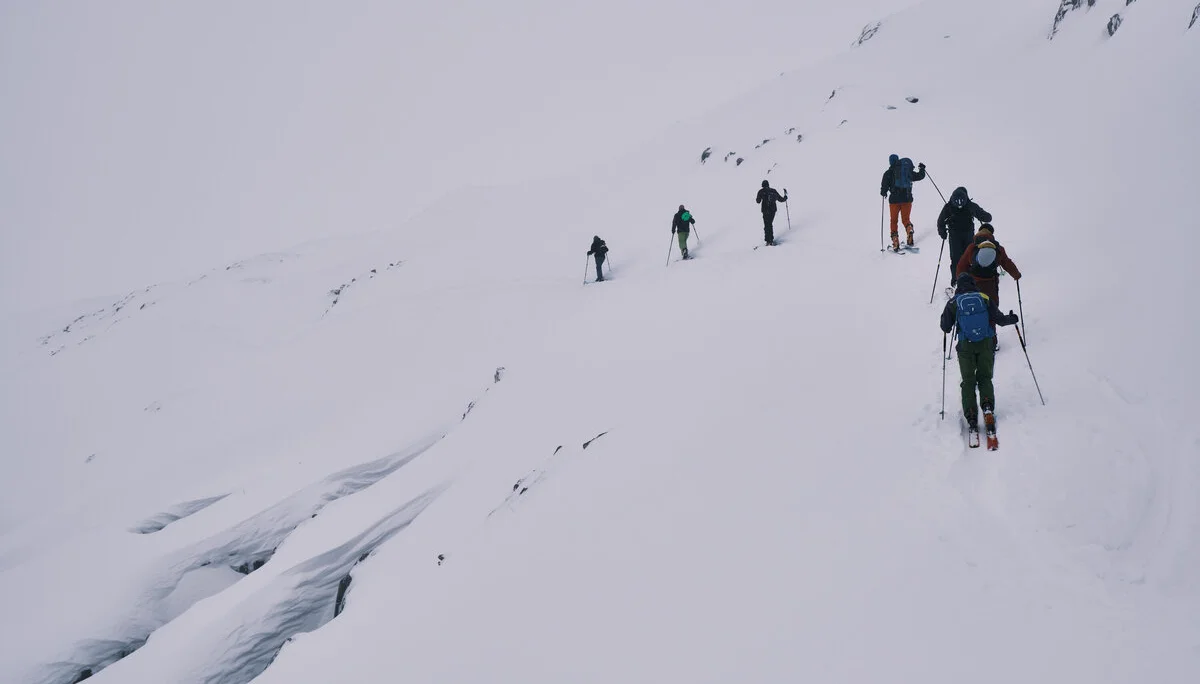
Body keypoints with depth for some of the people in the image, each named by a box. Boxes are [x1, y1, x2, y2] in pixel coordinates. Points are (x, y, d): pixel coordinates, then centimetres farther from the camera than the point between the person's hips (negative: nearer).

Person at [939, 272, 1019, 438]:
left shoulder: (953, 303, -1)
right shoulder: (985, 298, 0)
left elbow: (945, 327, 1)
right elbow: (999, 319, 1)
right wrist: (1011, 319, 21)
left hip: (966, 346, -1)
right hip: (986, 344, 1)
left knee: (968, 382, 9)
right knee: (985, 378, 15)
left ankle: (971, 417, -3)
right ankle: (988, 407, -10)